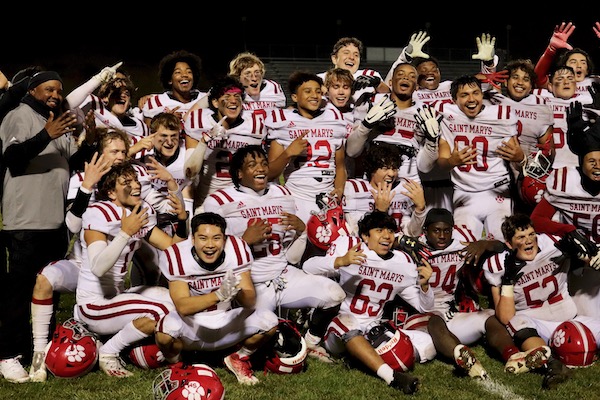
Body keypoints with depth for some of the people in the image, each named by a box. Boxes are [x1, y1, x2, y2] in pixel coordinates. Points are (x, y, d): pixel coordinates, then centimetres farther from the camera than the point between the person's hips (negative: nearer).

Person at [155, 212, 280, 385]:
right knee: (166, 330, -34)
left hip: (228, 321, 3)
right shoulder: (176, 257, -23)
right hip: (192, 326, -3)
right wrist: (219, 295, -47)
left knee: (269, 321, -20)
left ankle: (239, 358, 11)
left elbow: (250, 302, -19)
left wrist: (237, 292, -44)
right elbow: (182, 307, -31)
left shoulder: (238, 250, -17)